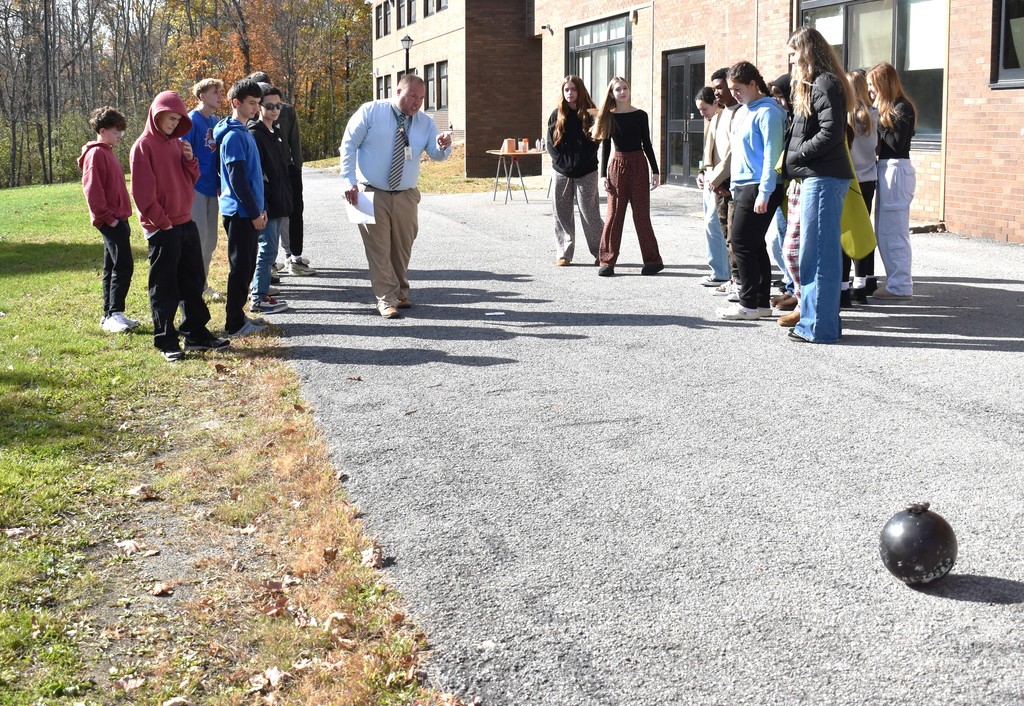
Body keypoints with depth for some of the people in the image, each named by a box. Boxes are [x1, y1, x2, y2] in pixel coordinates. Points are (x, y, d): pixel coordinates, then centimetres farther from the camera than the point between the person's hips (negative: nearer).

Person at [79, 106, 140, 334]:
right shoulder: (96, 154, -11)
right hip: (111, 220, -10)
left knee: (113, 267, 11)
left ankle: (110, 315, 15)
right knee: (123, 266, -14)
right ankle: (114, 314, -13)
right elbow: (92, 189, -19)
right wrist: (107, 216, -18)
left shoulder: (108, 153, 19)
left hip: (117, 219, 10)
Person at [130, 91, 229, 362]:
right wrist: (162, 221, -14)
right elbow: (142, 191, -13)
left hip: (186, 223, 8)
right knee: (164, 287, -1)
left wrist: (190, 160, -3)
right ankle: (166, 342, 5)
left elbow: (192, 180, 17)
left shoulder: (176, 143, 12)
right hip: (161, 228, -8)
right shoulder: (143, 146, -9)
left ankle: (196, 334, 23)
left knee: (193, 282, 13)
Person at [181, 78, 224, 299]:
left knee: (210, 240, 12)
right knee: (198, 238, -6)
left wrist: (220, 184, 14)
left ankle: (203, 284, 23)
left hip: (212, 188, 8)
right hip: (196, 188, -8)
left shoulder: (215, 122, 11)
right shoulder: (192, 120, -11)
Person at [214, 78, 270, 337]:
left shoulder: (244, 132, 15)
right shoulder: (234, 136, -14)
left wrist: (260, 208, 15)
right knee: (240, 267, -5)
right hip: (240, 212, -9)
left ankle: (238, 315, 21)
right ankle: (234, 324, 0)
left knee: (246, 267, 13)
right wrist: (254, 213, -16)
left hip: (249, 212, 9)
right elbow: (237, 179, -19)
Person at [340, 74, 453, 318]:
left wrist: (443, 146, -26)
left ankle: (400, 293, 31)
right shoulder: (370, 112, -6)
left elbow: (437, 155, -1)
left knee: (403, 247, 13)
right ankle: (386, 299, 5)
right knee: (379, 248, -2)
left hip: (406, 196, 4)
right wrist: (349, 181, -14)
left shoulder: (425, 122, 5)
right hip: (372, 194, -4)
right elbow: (348, 145, -6)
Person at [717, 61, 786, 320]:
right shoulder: (742, 112, 17)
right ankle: (762, 302, 16)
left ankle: (749, 304, -4)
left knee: (742, 243, -9)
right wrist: (734, 185, 19)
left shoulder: (767, 112, -12)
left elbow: (771, 154, -17)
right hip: (742, 187, 10)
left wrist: (764, 193, -21)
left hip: (758, 189, -10)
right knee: (754, 245, 11)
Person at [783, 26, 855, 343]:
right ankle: (824, 320, 20)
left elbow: (830, 133, -19)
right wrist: (795, 158, 9)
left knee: (817, 253, -7)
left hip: (823, 178, -10)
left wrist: (796, 154, -11)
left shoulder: (825, 83, -11)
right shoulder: (814, 83, 19)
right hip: (818, 177, 10)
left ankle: (819, 326, -3)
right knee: (822, 252, 13)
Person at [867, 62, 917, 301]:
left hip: (897, 170, -10)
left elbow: (897, 143, -16)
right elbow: (883, 143, 11)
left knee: (893, 232, -6)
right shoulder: (885, 107, 16)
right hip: (885, 169, 10)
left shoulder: (902, 108, -10)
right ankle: (896, 281, 19)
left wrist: (879, 123, -8)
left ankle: (900, 286, 0)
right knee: (884, 232, 12)